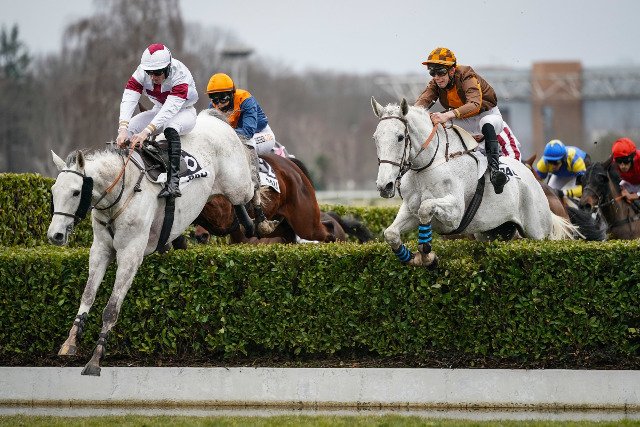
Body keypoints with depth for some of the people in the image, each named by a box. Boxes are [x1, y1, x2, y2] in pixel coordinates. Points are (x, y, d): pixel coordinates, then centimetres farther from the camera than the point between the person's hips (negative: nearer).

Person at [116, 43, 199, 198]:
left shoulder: (180, 74, -32)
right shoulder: (142, 73, -19)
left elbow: (171, 107, -43)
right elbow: (128, 99, -30)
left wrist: (146, 132, -54)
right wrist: (123, 129, -48)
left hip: (184, 111, -6)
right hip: (160, 111, 6)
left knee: (170, 129, -39)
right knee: (129, 128, -19)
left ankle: (173, 182, -48)